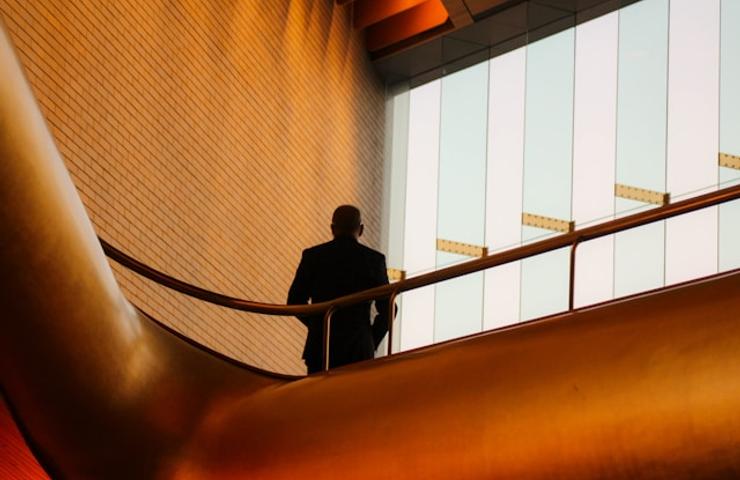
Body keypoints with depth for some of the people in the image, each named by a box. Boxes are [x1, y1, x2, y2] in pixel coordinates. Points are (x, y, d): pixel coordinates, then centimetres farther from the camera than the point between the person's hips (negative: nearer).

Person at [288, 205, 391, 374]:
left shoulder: (312, 256, 1)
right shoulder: (374, 259, -1)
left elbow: (295, 302, 5)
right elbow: (386, 309, -1)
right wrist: (373, 342, 12)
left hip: (320, 346, 1)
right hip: (358, 348, -1)